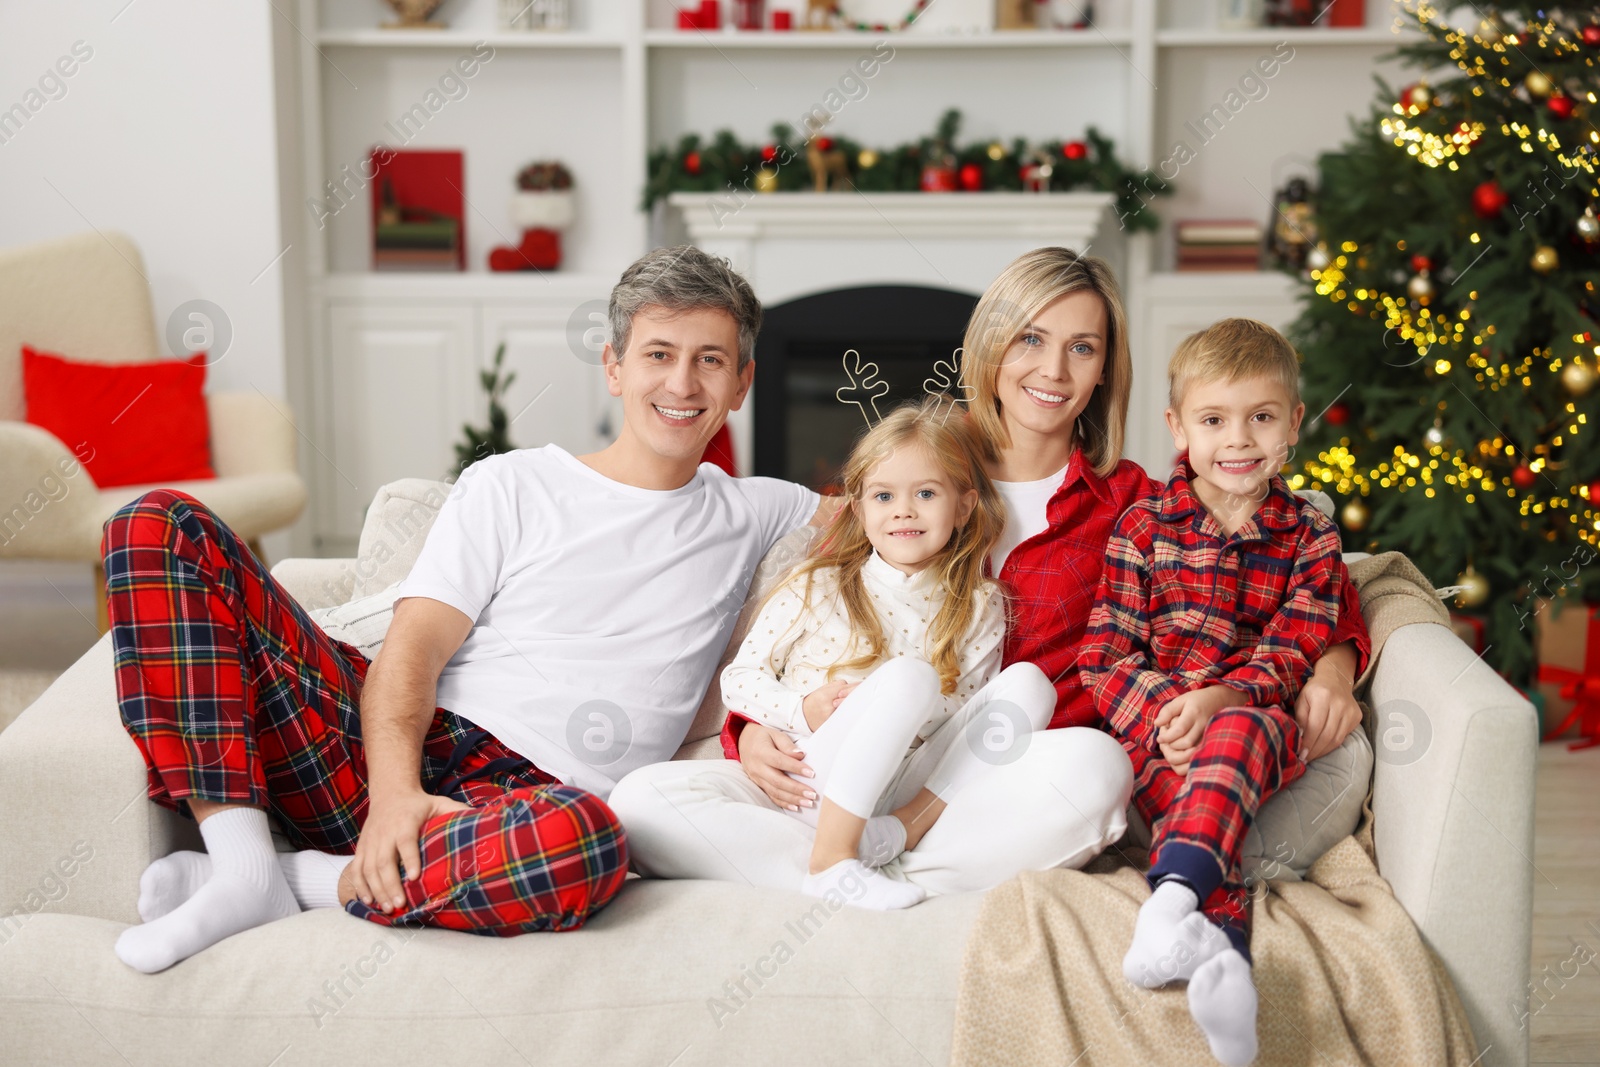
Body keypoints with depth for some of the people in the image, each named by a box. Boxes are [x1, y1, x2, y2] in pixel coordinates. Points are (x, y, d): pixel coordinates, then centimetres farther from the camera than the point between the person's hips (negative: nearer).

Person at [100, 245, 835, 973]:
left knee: (583, 841, -44)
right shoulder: (511, 486, 14)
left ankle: (313, 878, -18)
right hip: (399, 754, 1)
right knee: (163, 524, -12)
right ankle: (244, 866, -22)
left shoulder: (753, 516, 21)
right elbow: (412, 648, 2)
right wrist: (394, 788, -18)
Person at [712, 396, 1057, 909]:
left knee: (1027, 682, -13)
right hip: (816, 785, -3)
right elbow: (739, 678, 7)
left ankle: (905, 829, -25)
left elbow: (965, 711, 5)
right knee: (910, 676, -30)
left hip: (912, 787, 3)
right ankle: (830, 861, -31)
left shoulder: (979, 607, 10)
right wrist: (804, 710, -12)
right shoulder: (817, 588, 6)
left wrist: (898, 719, -14)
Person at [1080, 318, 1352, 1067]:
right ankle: (1219, 947, -59)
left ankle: (1173, 897, -56)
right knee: (1188, 795, -34)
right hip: (1151, 729, 0)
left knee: (1238, 734, -36)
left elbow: (1294, 654, 0)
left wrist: (1218, 699, -21)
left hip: (1258, 723, 0)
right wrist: (1163, 718, -17)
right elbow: (1105, 656, 1)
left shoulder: (1310, 540, 11)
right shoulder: (1143, 526, 8)